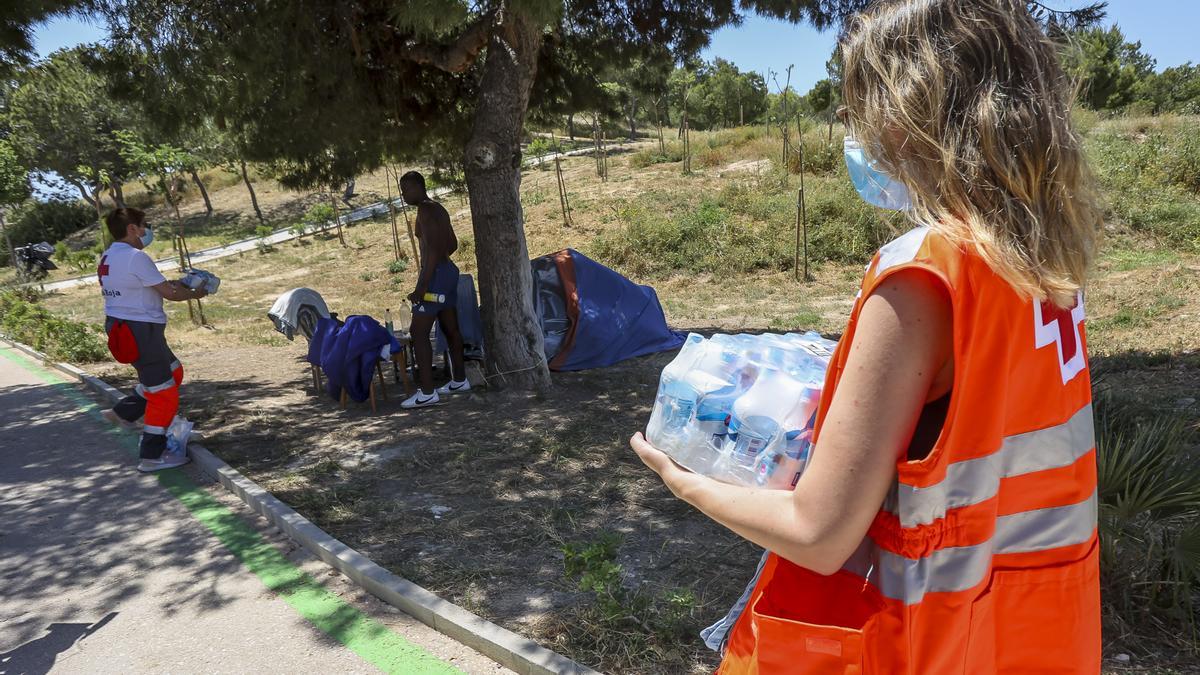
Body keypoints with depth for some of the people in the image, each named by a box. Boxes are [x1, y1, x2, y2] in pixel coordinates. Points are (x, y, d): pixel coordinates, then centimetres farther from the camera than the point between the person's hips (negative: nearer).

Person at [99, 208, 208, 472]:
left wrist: (173, 284, 10)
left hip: (121, 327, 10)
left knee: (173, 372, 23)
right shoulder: (135, 257, -17)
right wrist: (194, 294, 2)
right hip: (139, 330, -10)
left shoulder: (107, 257, 12)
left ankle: (123, 412, 28)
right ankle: (152, 456, 7)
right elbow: (169, 293, -14)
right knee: (164, 393, -1)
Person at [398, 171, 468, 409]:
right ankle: (459, 380, 24)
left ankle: (427, 392, -12)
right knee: (451, 329, 15)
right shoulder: (439, 209, 15)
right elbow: (453, 244, 23)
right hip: (449, 270, 10)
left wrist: (421, 287, -25)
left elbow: (433, 249, -22)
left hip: (436, 274, -10)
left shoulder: (425, 211, -14)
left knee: (419, 333, -9)